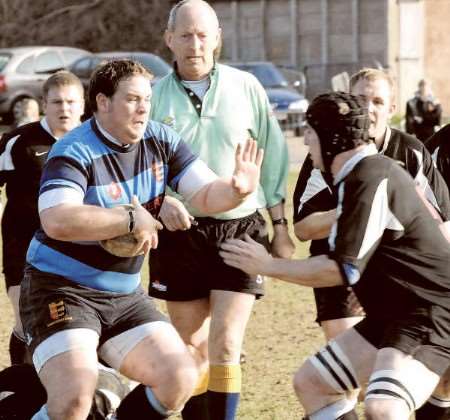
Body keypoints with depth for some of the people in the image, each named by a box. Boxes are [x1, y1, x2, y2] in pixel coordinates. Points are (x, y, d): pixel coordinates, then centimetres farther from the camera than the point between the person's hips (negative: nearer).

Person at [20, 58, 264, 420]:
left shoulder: (160, 140, 1)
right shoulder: (74, 152, -18)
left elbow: (207, 194, 0)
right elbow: (57, 221, -34)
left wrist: (237, 189, -23)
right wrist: (131, 219, -27)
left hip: (125, 295, 7)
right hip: (62, 290, -7)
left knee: (181, 379, -2)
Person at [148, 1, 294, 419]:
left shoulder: (246, 87, 2)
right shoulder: (155, 96, 0)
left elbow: (271, 159, 8)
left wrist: (281, 226, 8)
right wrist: (161, 201, -19)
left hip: (240, 230, -1)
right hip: (179, 232, 1)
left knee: (224, 347, -10)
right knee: (192, 349, 10)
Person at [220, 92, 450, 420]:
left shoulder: (372, 179, -19)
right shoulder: (360, 174, 11)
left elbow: (344, 271, -18)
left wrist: (268, 266, -9)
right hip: (392, 314, 11)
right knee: (310, 382, 15)